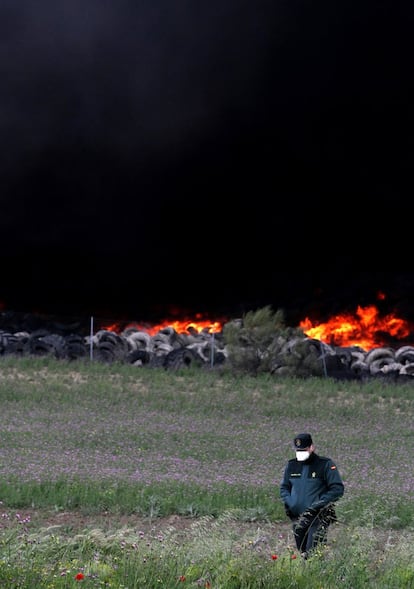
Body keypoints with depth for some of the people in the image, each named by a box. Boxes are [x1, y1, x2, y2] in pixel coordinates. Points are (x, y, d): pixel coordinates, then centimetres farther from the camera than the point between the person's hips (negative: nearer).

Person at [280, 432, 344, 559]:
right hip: (297, 519, 6)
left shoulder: (325, 465, -5)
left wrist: (318, 504, -17)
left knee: (312, 553, -19)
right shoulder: (291, 465, 11)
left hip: (318, 518, -6)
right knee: (302, 552, 10)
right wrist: (288, 502, -1)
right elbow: (284, 487, 21)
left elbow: (338, 489, -8)